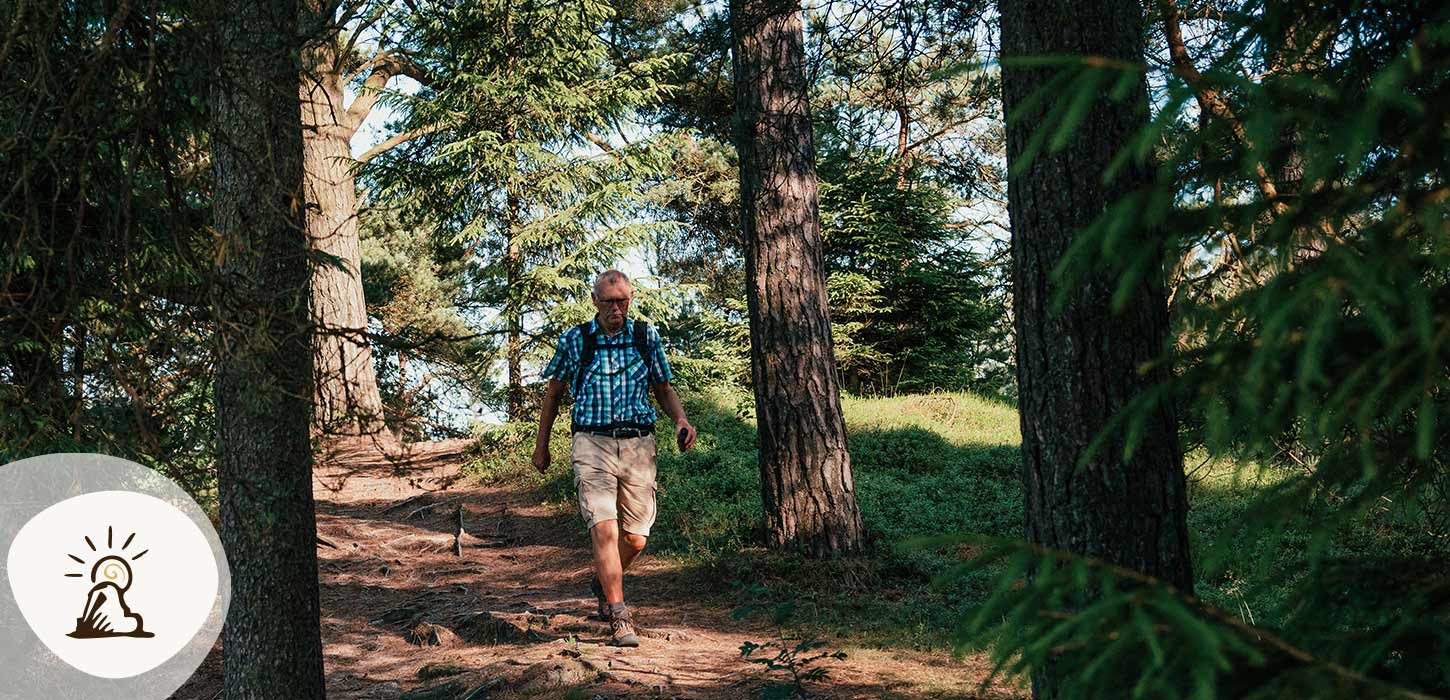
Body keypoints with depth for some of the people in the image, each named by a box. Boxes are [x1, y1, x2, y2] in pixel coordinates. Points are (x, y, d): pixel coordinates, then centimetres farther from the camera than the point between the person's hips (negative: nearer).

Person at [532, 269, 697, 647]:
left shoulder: (646, 336, 7)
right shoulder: (575, 340, 2)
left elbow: (663, 388, 15)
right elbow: (554, 391, 15)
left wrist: (681, 419, -5)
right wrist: (541, 444, 18)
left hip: (638, 445, 2)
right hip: (593, 444, -2)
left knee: (636, 539, 5)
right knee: (605, 529, -17)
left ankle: (602, 584, 35)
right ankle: (620, 618, -12)